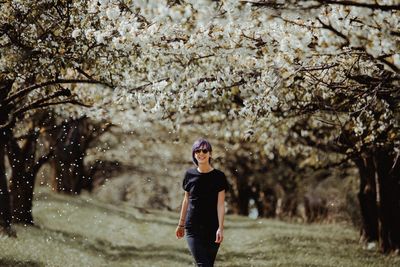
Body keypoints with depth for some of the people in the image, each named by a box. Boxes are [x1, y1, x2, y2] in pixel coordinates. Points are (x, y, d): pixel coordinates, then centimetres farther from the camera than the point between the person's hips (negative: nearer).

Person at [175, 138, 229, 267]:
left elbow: (220, 204, -6)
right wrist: (181, 224, 17)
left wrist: (221, 228, -14)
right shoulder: (190, 174, 4)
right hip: (193, 228, 1)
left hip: (212, 227, -1)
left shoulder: (218, 176, -2)